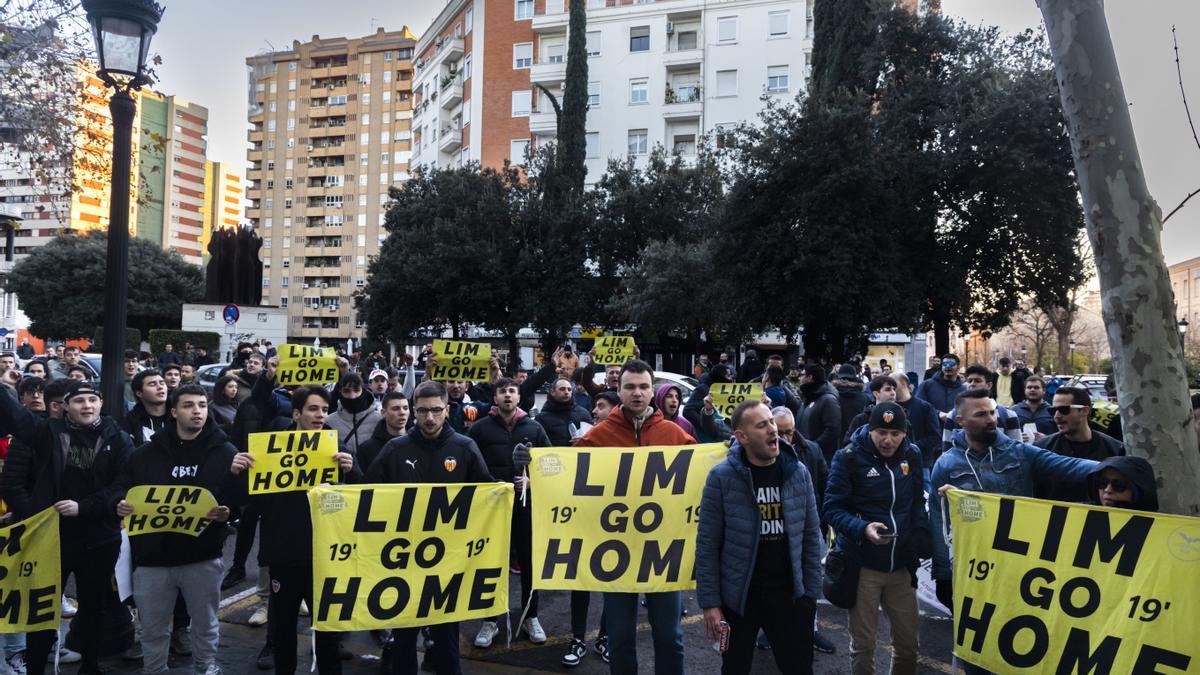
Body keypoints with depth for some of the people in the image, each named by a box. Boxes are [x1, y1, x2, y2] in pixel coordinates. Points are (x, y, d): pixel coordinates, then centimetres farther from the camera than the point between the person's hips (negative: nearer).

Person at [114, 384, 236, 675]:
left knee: (205, 624, 13)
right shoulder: (147, 452, 6)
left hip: (203, 557, -2)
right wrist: (121, 505, -8)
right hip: (152, 557, 2)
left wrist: (227, 512, -21)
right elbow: (122, 488, 13)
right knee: (152, 629, 14)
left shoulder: (225, 452, -1)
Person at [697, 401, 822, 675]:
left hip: (788, 593, 2)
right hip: (738, 596, -2)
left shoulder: (798, 472, -3)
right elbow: (708, 545, -9)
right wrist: (709, 602, -11)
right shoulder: (722, 477, -12)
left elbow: (811, 537, 4)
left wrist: (812, 591, 2)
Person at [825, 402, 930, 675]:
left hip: (902, 564, 4)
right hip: (863, 565, -4)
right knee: (863, 644, 8)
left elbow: (918, 501, 14)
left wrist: (921, 531, -4)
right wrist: (862, 529, -30)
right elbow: (833, 508, -13)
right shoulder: (849, 458, -13)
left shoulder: (912, 455, 3)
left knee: (908, 642, 15)